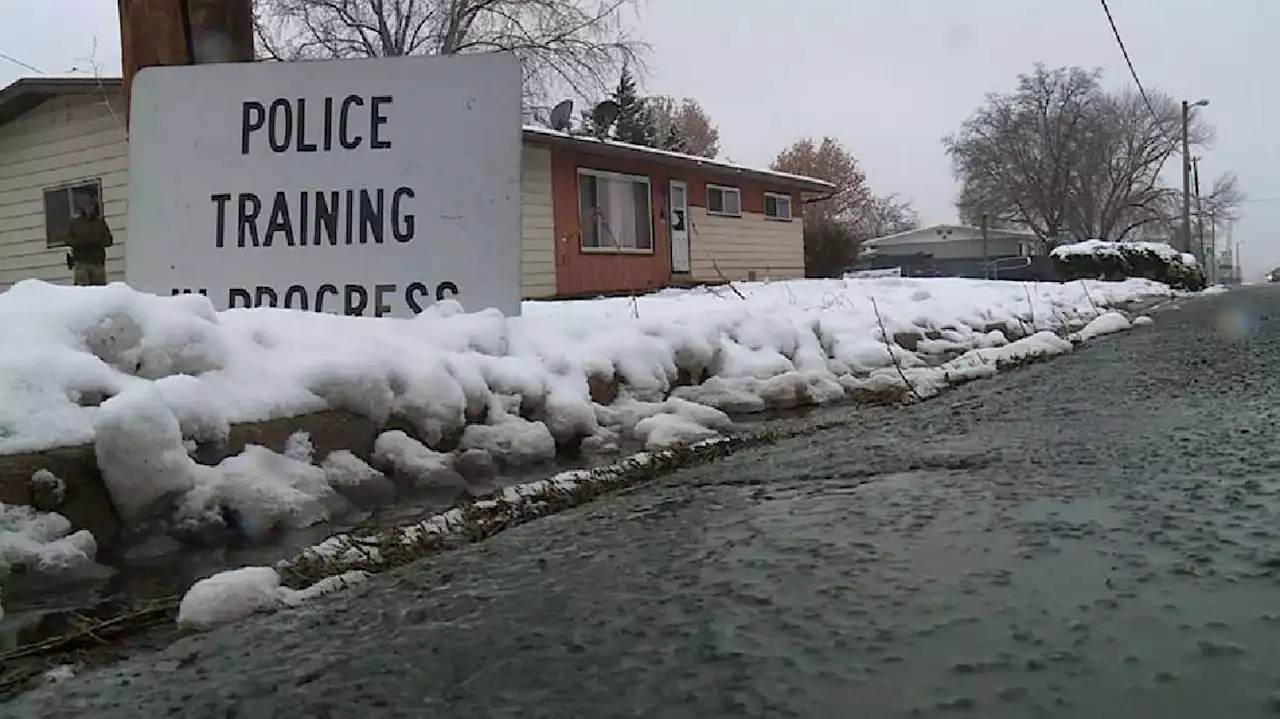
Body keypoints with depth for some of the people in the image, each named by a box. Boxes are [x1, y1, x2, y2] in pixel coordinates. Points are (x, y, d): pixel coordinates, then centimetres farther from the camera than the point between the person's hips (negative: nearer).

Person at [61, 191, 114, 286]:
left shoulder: (100, 222, 10)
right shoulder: (75, 221, 8)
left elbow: (108, 240, 7)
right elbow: (66, 239, 5)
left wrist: (96, 242, -11)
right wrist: (80, 242, -12)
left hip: (97, 262, 1)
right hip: (80, 263, -1)